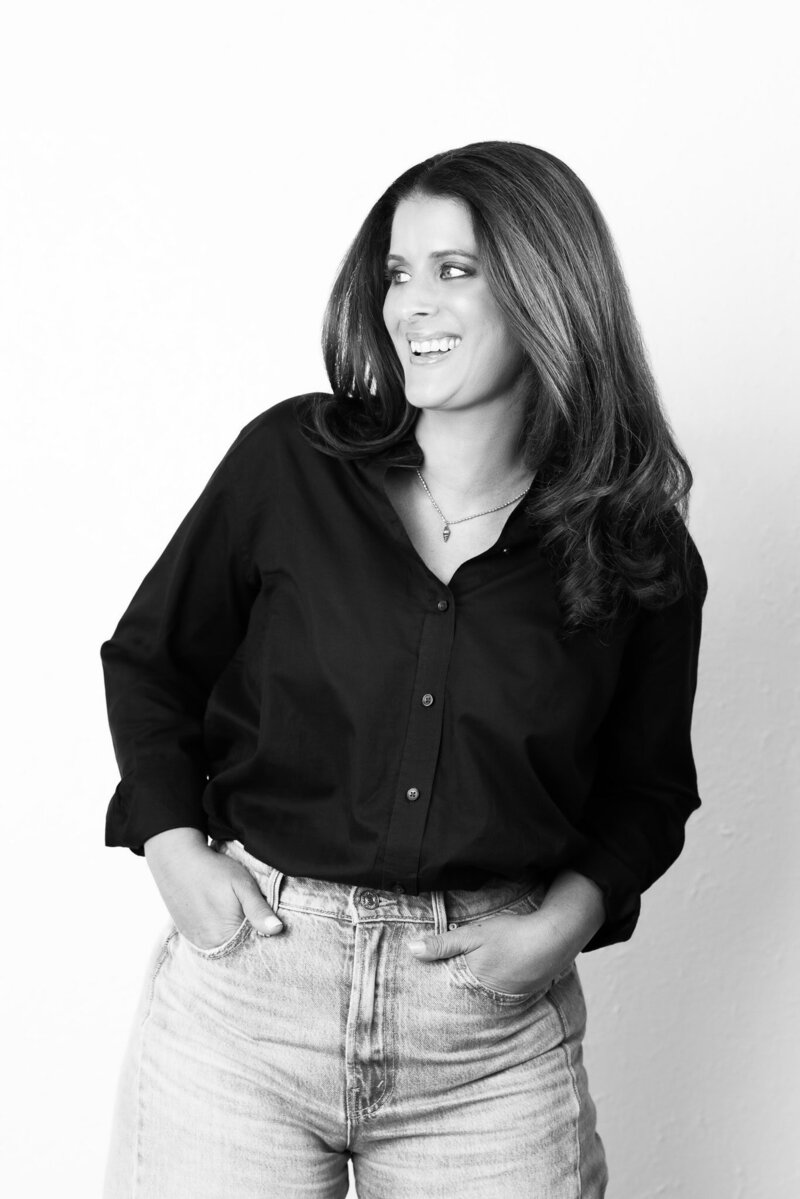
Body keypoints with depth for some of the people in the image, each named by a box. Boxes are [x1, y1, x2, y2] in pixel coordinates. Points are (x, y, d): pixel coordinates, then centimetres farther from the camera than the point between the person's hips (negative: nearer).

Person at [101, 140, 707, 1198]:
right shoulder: (291, 460, -4)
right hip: (248, 967, 0)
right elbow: (150, 660, 7)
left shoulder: (643, 555, -3)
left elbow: (646, 787, 9)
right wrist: (177, 854, -4)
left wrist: (561, 923, -6)